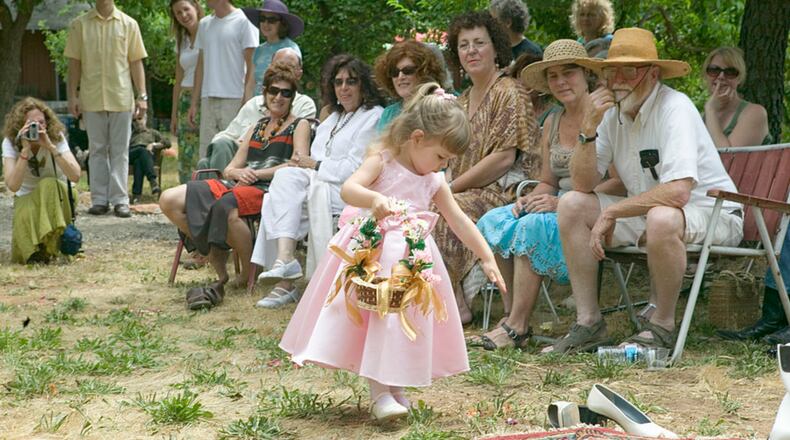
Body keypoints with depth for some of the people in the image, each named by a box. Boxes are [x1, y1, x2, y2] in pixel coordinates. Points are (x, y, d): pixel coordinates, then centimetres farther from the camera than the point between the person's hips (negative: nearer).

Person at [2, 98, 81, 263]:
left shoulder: (57, 137, -16)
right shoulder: (10, 142, -15)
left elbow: (75, 176, -30)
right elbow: (13, 185, -30)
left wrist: (51, 146, -36)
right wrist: (25, 150, -36)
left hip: (57, 196, 1)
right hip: (26, 199, -1)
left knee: (48, 184, -33)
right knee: (25, 216, -34)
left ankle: (51, 242, -27)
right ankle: (35, 249, -7)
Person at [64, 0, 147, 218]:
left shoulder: (129, 24, 5)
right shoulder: (79, 25, 5)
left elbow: (136, 62, 4)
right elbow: (74, 63, 6)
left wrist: (142, 95, -2)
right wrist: (73, 96, 0)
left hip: (121, 98, 0)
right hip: (92, 99, 1)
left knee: (120, 151, 1)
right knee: (97, 150, 6)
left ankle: (120, 200, 3)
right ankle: (99, 200, 10)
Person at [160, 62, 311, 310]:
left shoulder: (299, 126, 12)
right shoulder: (256, 128, 30)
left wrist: (255, 174, -9)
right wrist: (238, 172, -2)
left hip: (269, 188, -7)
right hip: (235, 186, 7)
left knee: (226, 207, -41)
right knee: (169, 200, -13)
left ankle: (249, 274, -19)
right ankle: (216, 261, -16)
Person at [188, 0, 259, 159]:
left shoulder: (243, 21, -2)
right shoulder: (204, 24, 17)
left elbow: (251, 67, -6)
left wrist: (247, 102, -15)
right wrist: (194, 103, 15)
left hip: (234, 99, -6)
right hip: (208, 99, 6)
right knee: (206, 156, 4)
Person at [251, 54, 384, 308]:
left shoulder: (374, 117, -2)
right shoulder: (332, 119, 25)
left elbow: (355, 168, -11)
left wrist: (315, 165, -5)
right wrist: (303, 165, -1)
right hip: (319, 185, 7)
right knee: (286, 176, -22)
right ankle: (284, 258, -36)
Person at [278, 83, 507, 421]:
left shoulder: (434, 182, 9)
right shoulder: (381, 161, -7)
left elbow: (459, 221, 12)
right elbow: (349, 189, -23)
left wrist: (487, 257, 8)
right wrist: (374, 199, -45)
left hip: (412, 258, 6)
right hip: (374, 252, -5)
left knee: (407, 319, 4)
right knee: (377, 317, -11)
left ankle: (395, 387, 15)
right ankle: (379, 393, -9)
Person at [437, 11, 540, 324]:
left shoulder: (510, 92, -8)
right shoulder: (463, 101, 18)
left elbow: (504, 158, -17)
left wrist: (450, 189, -15)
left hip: (506, 191, -8)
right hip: (472, 193, 8)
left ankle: (455, 306, -17)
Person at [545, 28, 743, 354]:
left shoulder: (674, 108, -21)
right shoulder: (612, 112, 0)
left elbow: (678, 191, -32)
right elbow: (583, 185, -3)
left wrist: (611, 212, -23)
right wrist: (589, 128, -17)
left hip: (712, 214, -7)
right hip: (648, 212, 8)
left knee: (661, 219, -39)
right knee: (572, 205, -5)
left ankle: (662, 326, -15)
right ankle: (589, 324, -4)